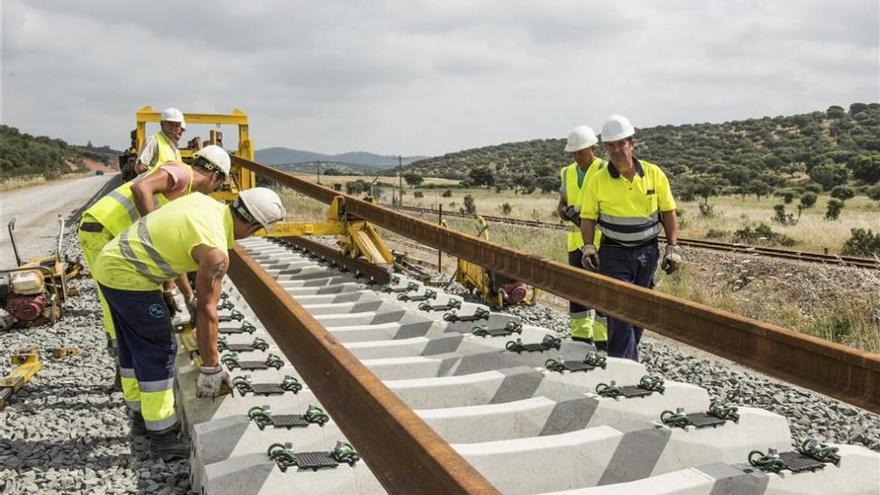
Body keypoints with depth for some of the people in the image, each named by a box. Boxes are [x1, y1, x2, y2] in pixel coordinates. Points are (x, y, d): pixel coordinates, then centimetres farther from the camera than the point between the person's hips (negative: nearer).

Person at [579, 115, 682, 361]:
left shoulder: (654, 174, -1)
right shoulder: (598, 180, -6)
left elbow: (668, 212, 5)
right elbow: (588, 217, 0)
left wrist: (672, 247, -1)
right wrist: (588, 247, -14)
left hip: (647, 252, 3)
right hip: (614, 254, -2)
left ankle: (627, 356, 28)